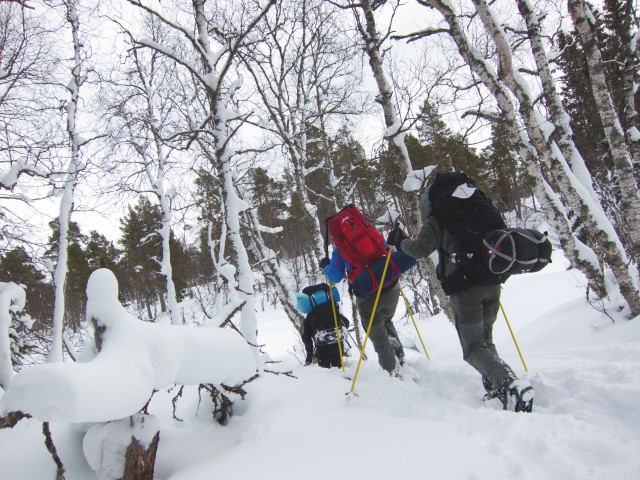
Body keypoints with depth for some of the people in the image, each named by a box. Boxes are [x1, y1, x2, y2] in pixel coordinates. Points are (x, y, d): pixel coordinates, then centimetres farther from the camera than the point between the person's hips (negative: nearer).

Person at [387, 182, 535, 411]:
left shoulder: (435, 221, 3)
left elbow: (420, 249, -10)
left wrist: (400, 242, 8)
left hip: (465, 287, -6)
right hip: (492, 283, 6)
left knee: (473, 348, -2)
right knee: (485, 340, 20)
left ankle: (510, 383, -24)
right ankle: (496, 389, 8)